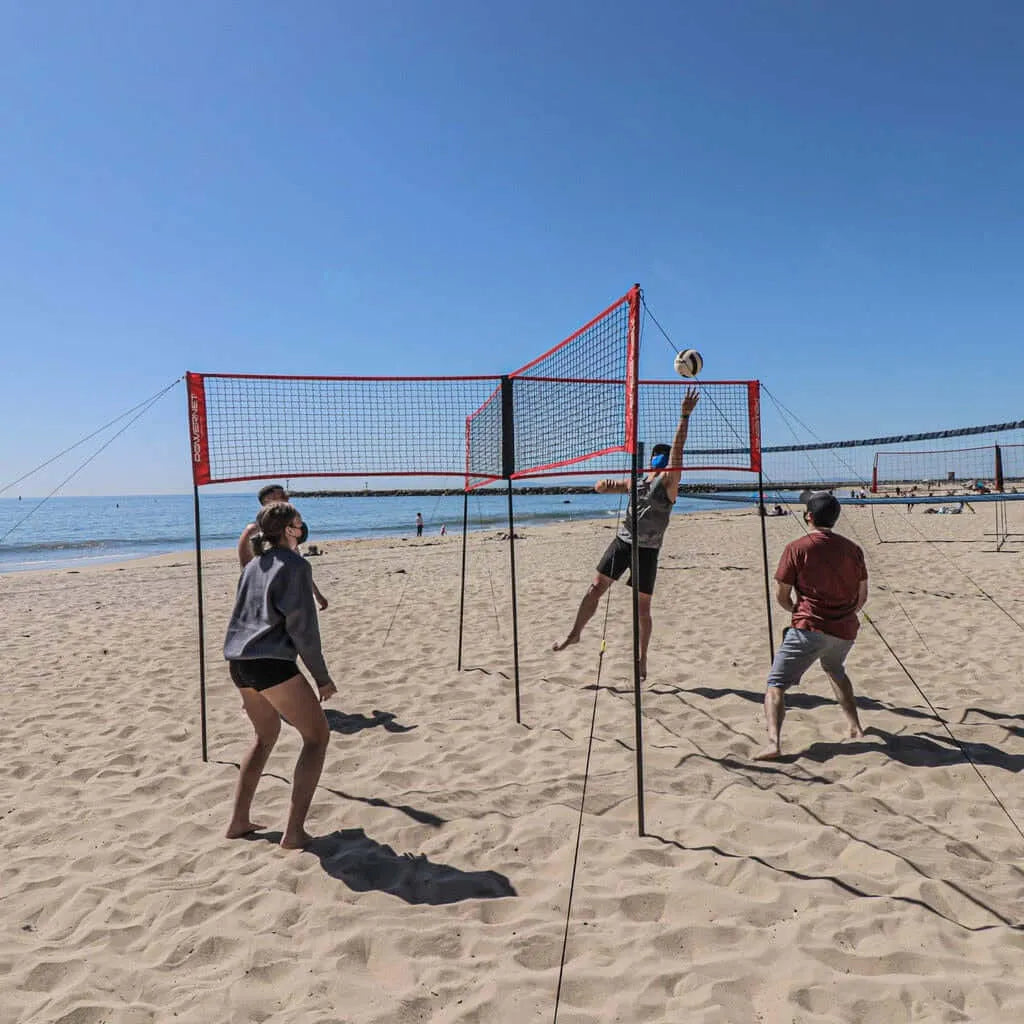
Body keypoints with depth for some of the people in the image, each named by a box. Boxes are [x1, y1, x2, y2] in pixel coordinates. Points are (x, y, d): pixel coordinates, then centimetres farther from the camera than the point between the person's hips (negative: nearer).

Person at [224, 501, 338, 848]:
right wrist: (322, 677, -4)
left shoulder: (253, 565, 17)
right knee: (317, 735, 4)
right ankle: (294, 831, -1)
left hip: (239, 662, 8)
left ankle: (238, 821, 27)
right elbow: (302, 627, -12)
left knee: (266, 735, 26)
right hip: (272, 663, -8)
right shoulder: (295, 565, -7)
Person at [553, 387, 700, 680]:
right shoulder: (635, 482, 12)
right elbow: (601, 488, 17)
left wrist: (685, 416, -24)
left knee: (643, 606, 1)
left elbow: (677, 449, -15)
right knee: (596, 586, 2)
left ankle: (642, 659, 15)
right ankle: (575, 633, 19)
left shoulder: (669, 483, -2)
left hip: (648, 549, -4)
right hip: (623, 541, 4)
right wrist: (604, 484, -9)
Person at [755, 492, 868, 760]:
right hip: (845, 630, 6)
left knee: (776, 685, -2)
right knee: (835, 670, 36)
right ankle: (854, 726, 39)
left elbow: (781, 595, -2)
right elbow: (862, 596, 14)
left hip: (810, 628, -6)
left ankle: (773, 742, -20)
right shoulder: (852, 549, 8)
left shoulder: (797, 548, -5)